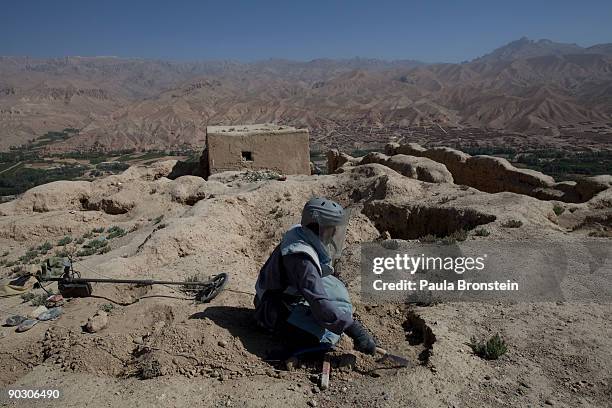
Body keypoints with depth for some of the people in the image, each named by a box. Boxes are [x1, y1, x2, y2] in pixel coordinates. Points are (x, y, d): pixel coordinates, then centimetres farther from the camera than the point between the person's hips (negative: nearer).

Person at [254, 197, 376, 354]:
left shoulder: (302, 235, -5)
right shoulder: (301, 260, -34)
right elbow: (321, 305, -40)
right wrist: (355, 330, -38)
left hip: (294, 296, 9)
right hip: (275, 311, -9)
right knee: (329, 336, -24)